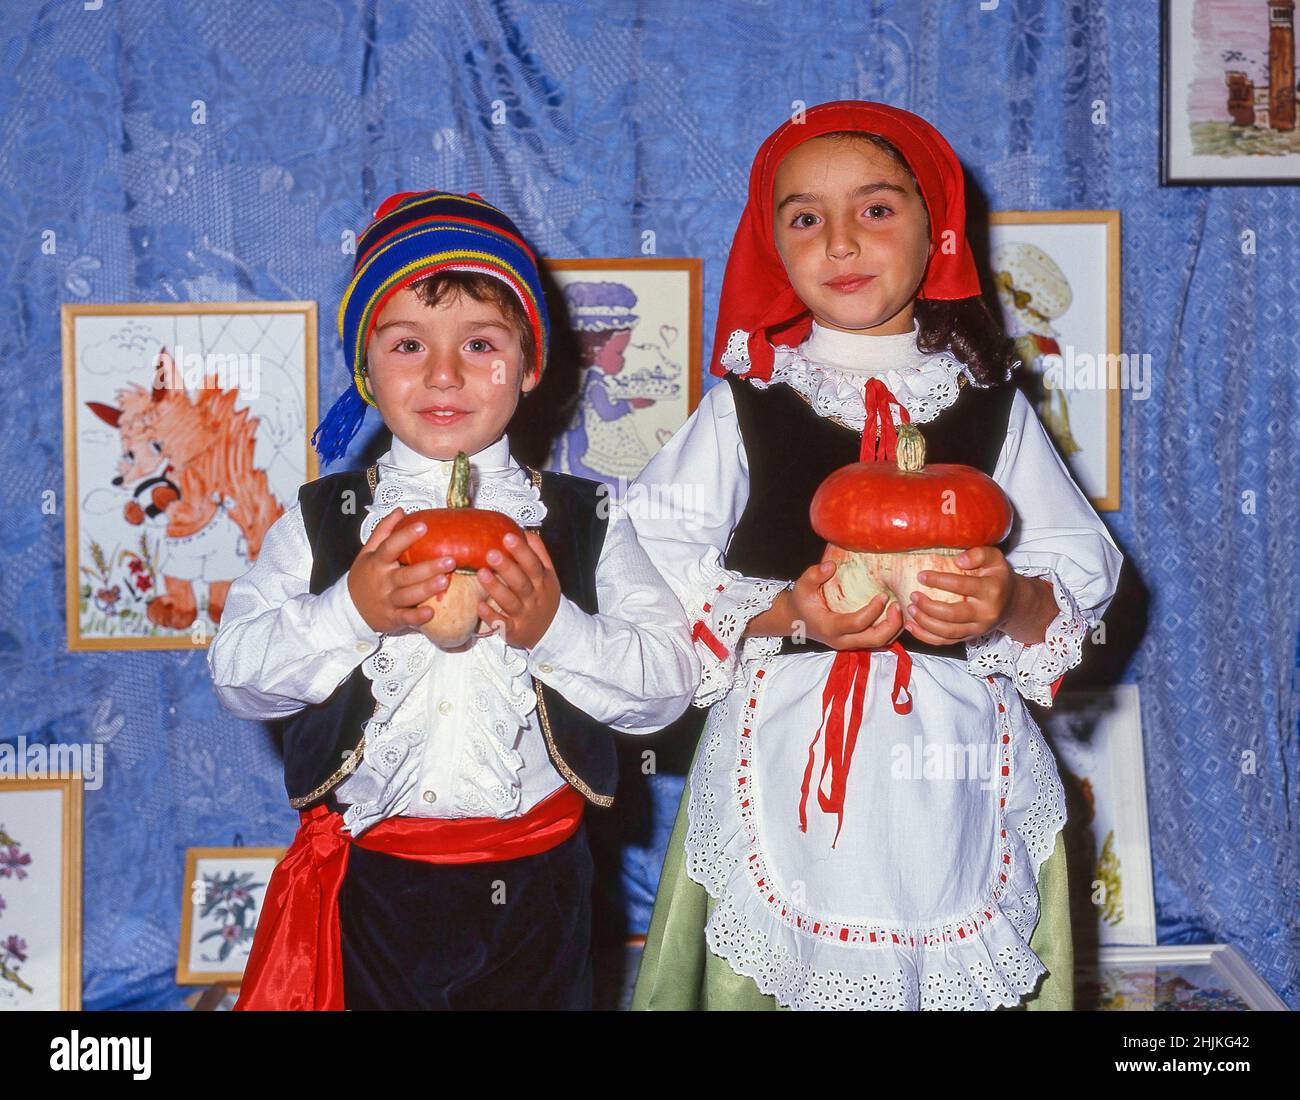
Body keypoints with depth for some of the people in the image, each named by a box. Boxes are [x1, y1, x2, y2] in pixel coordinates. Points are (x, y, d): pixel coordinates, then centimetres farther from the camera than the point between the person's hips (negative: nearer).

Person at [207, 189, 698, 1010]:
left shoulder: (587, 524, 1)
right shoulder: (320, 524, 1)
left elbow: (671, 681, -6)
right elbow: (237, 671, -6)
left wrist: (555, 628, -21)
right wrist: (349, 613, -21)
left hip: (532, 884, 1)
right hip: (368, 884, 0)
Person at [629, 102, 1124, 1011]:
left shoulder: (990, 405, 7)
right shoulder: (745, 406, 3)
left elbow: (1082, 569, 6)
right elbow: (655, 567, -3)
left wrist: (1012, 601, -16)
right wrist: (786, 613, -18)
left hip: (954, 761, 1)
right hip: (786, 756, -1)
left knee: (961, 971, 6)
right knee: (769, 973, 5)